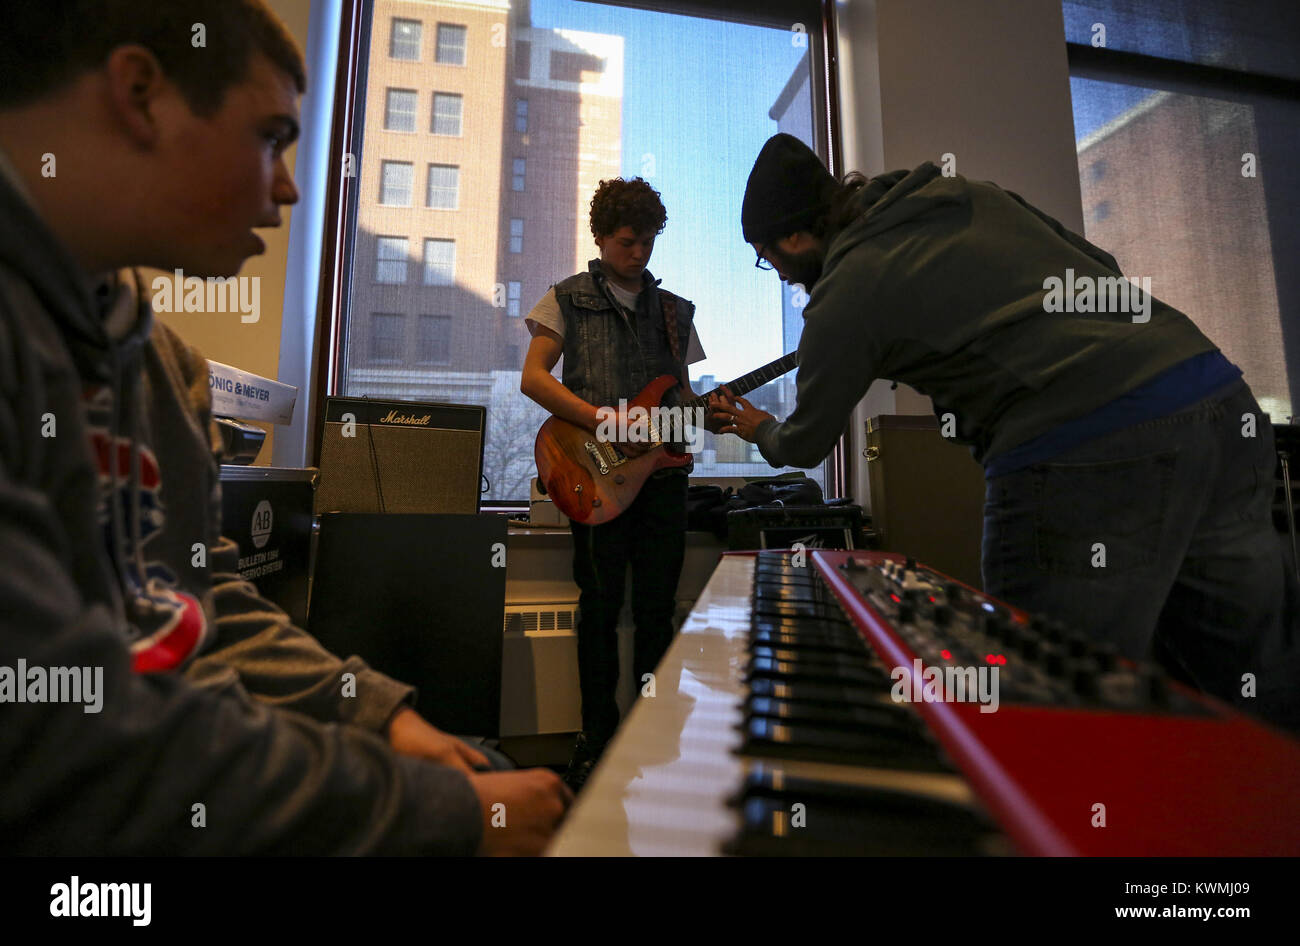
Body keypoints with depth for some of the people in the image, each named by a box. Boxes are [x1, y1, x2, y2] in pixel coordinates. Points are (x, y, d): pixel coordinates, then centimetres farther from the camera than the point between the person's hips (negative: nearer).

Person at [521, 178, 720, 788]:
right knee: (601, 606, 2)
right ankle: (598, 739, 18)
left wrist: (711, 415, -3)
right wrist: (604, 419, -16)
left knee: (657, 608, 8)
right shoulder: (568, 298, 8)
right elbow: (533, 378, -4)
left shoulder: (675, 310, 19)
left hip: (662, 469, 4)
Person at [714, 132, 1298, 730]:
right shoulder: (967, 193, 19)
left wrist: (759, 429, 33)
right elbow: (1102, 266, 26)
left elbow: (804, 445, 12)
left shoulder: (842, 297, -1)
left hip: (1088, 464, -8)